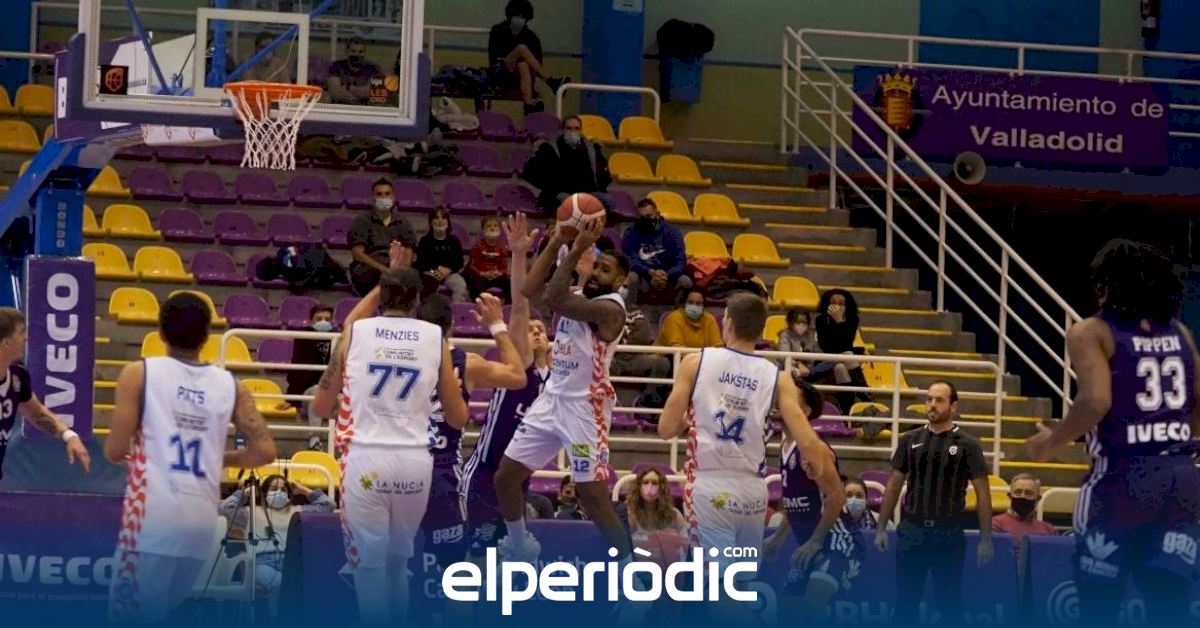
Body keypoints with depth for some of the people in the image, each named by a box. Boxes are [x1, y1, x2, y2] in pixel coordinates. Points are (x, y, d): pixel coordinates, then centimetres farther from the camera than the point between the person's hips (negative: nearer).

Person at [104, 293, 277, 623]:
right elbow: (265, 451, 5)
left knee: (133, 617, 0)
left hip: (152, 516, -4)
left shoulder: (139, 373, 1)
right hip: (202, 519, 4)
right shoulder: (231, 386, 9)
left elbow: (114, 452, -1)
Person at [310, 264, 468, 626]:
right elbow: (458, 419, 12)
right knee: (397, 563, 19)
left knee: (369, 567, 3)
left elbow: (321, 408, 11)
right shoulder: (436, 337, 6)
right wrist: (458, 388, 33)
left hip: (365, 460, -2)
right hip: (415, 462, 2)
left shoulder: (355, 332, 3)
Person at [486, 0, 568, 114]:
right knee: (521, 48, -27)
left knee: (524, 66, -36)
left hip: (518, 77, 2)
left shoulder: (530, 36, 8)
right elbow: (492, 57, -4)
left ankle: (529, 104, -57)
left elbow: (537, 60, 3)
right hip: (500, 73, -2)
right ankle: (551, 82, -39)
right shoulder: (498, 31, 4)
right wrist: (505, 61, -21)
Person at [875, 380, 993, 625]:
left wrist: (985, 538, -7)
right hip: (911, 530, 2)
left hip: (949, 532, -2)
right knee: (905, 600, 5)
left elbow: (982, 493, -3)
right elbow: (894, 485, 10)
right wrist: (881, 527, 6)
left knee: (950, 601, 4)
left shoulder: (967, 444, -3)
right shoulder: (910, 440, 5)